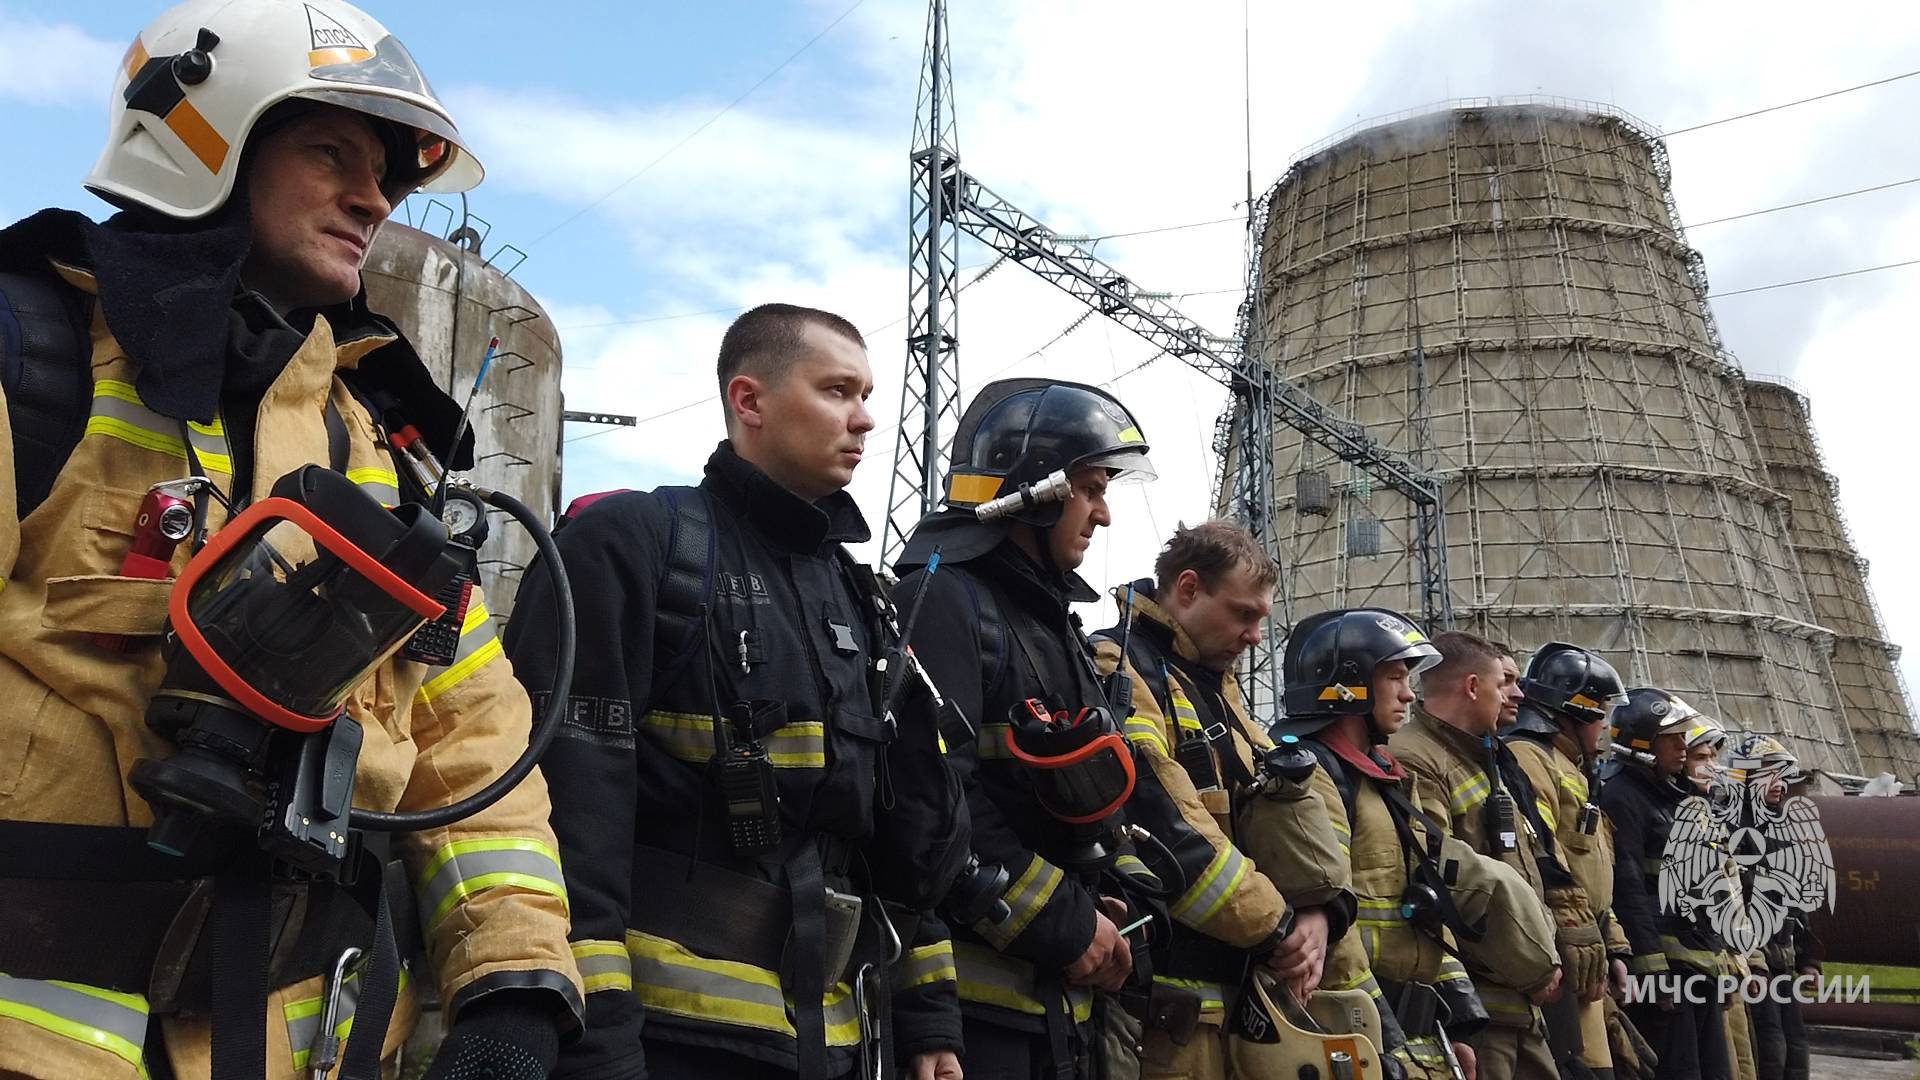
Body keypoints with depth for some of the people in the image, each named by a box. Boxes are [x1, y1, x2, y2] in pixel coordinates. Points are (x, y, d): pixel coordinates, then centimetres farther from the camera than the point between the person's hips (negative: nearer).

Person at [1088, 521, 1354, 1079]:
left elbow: (1281, 803, 13)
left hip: (1239, 980, 9)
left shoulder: (1216, 686, 19)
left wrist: (1318, 910, -6)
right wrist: (1275, 928, -15)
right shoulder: (1118, 672, -12)